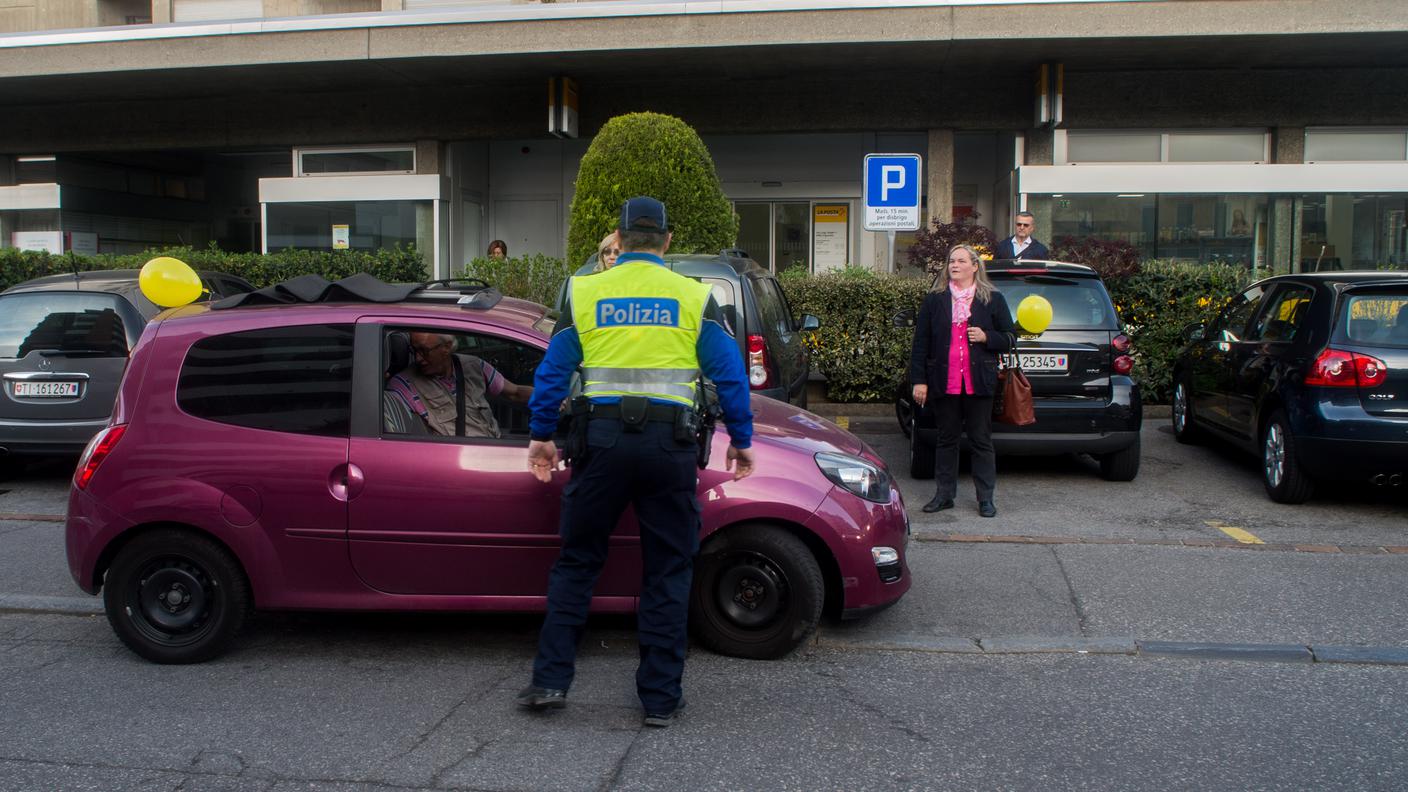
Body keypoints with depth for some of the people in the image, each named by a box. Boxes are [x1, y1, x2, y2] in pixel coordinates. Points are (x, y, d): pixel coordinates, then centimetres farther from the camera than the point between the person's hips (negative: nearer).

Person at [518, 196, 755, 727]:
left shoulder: (585, 293, 6)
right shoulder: (693, 297, 4)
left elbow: (553, 372, 6)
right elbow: (730, 375, 4)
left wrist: (541, 436, 16)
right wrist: (741, 440, 14)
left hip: (604, 440, 1)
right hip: (669, 444, 0)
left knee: (576, 562, 14)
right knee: (667, 573, 8)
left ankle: (551, 680, 15)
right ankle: (661, 698, 13)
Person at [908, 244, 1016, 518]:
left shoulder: (992, 299, 6)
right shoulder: (934, 300, 7)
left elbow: (1009, 339, 10)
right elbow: (920, 343, 5)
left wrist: (986, 337, -10)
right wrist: (919, 380, -2)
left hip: (979, 382, -1)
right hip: (944, 383, 1)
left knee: (981, 441, 4)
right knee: (946, 439, 9)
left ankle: (985, 498, 11)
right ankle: (944, 494, 17)